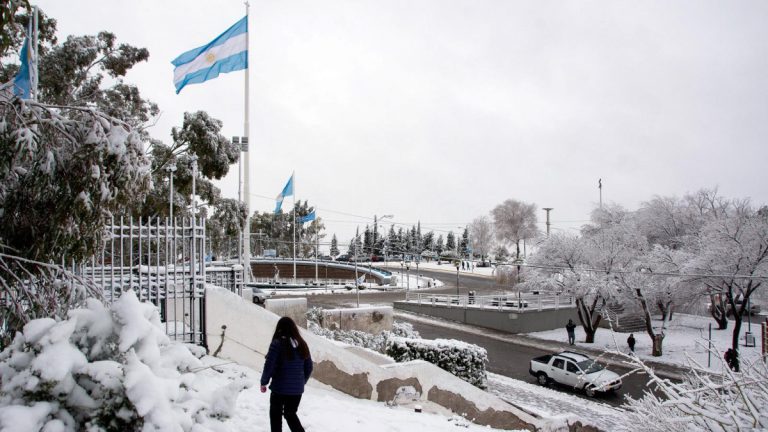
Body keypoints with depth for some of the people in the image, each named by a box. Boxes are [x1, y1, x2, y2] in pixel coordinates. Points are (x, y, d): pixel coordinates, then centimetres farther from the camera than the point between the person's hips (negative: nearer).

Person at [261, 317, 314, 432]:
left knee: (276, 414, 17)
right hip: (297, 389, 4)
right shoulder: (302, 344, 2)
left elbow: (269, 366, -15)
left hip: (280, 387, -4)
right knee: (291, 414, 22)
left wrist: (264, 382, 0)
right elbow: (309, 368, 8)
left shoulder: (277, 343, -13)